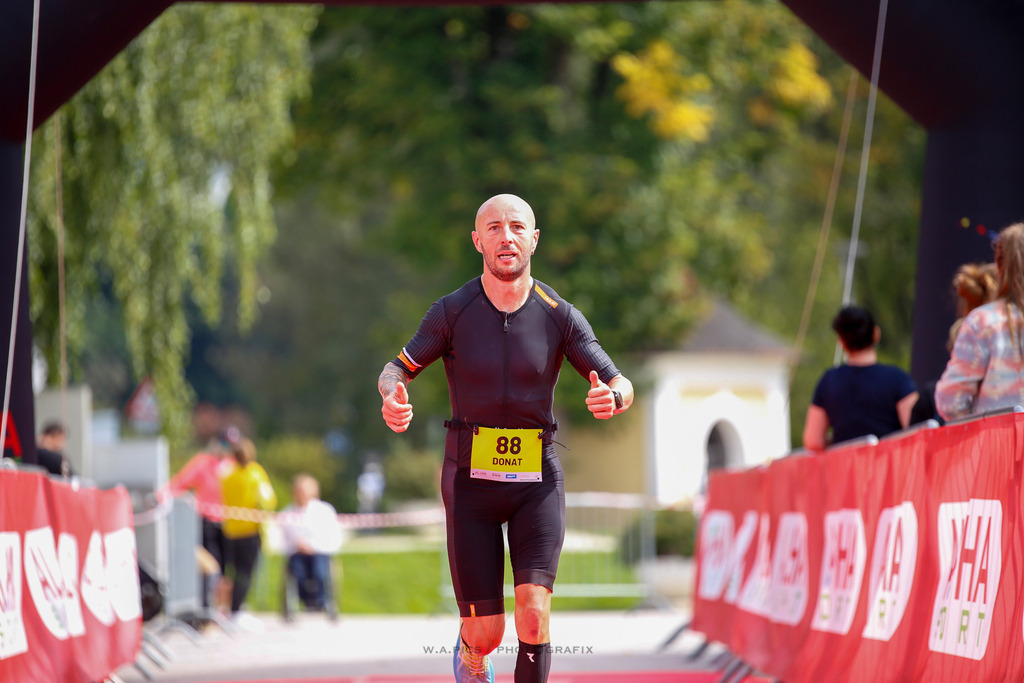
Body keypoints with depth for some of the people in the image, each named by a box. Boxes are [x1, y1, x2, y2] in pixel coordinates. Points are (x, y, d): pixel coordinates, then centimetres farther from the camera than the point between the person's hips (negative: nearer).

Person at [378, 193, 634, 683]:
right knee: (485, 634, 0)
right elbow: (398, 369, 3)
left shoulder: (559, 316, -3)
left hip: (537, 481, 0)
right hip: (471, 480, 0)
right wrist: (392, 397, -22)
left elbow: (621, 386, 0)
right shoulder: (452, 312, -5)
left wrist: (610, 397, -26)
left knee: (533, 614, -18)